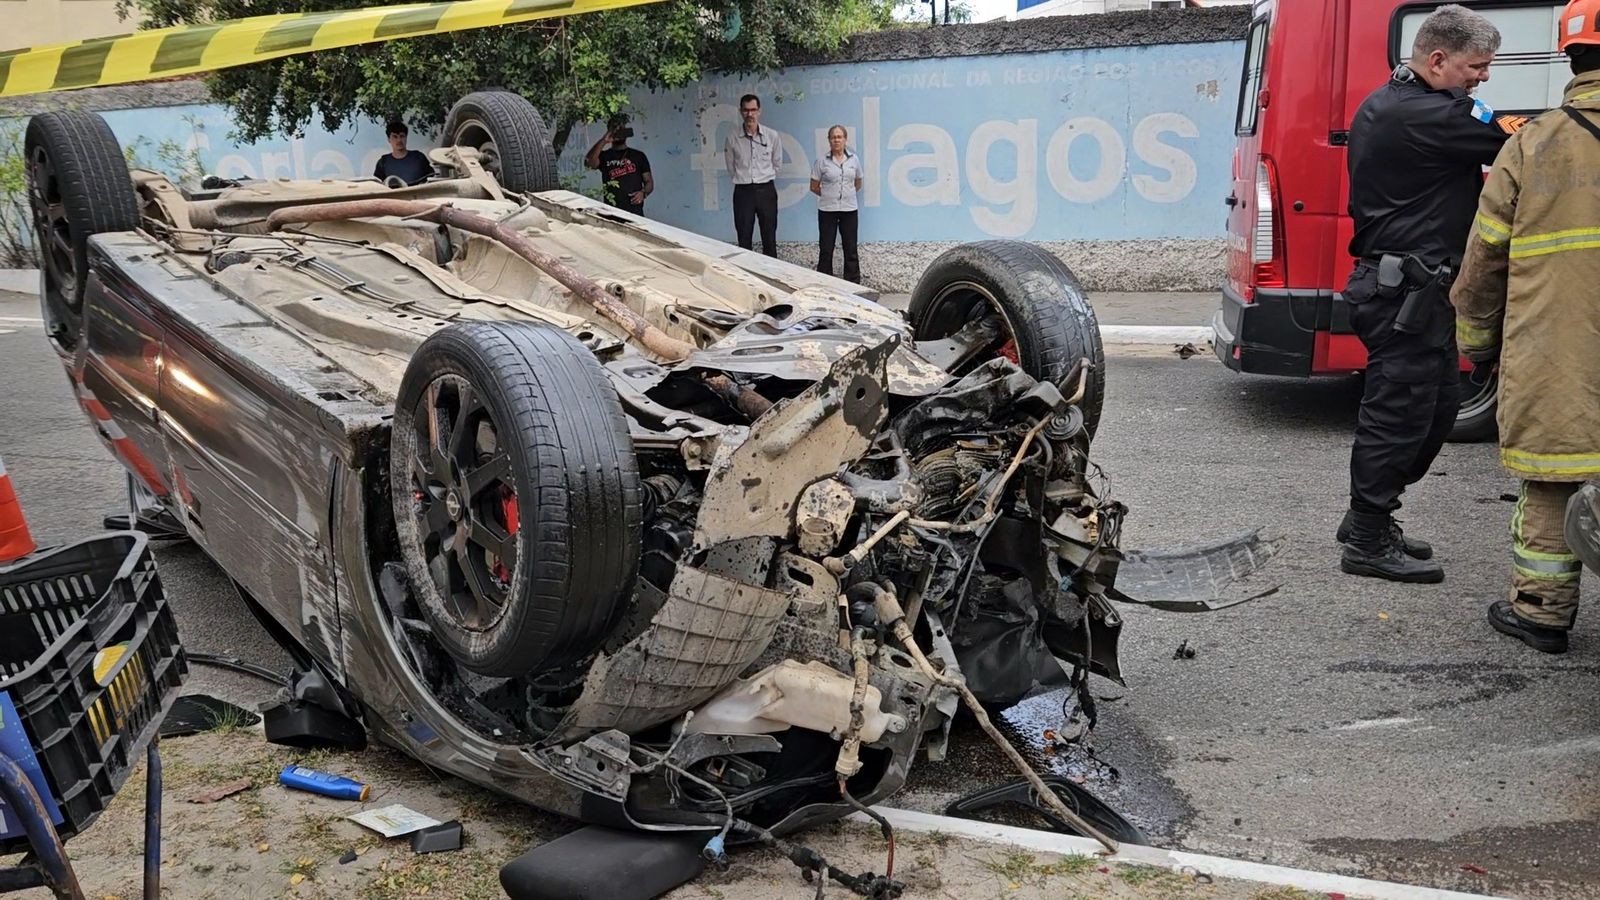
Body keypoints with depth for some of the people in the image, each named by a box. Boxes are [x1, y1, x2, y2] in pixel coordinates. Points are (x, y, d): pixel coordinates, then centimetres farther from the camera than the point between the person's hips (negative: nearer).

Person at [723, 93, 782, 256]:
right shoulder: (732, 139, -2)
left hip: (766, 190, 0)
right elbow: (731, 168, 9)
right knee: (744, 240, 3)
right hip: (743, 192, 0)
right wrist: (743, 179, 10)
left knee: (769, 238, 4)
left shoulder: (772, 136, -1)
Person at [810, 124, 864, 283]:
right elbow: (814, 187, 3)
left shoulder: (854, 159, 5)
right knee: (826, 250, 2)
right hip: (827, 210, -2)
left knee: (851, 250, 5)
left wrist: (846, 193, 13)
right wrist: (829, 195, 8)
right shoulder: (822, 160, -3)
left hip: (849, 209, 2)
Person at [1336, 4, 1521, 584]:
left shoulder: (1384, 105, 16)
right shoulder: (1424, 116, -17)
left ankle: (1367, 520, 25)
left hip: (1407, 288, 11)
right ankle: (1368, 541, 6)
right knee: (1399, 410, -4)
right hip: (1409, 291, -11)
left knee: (1439, 403, 17)